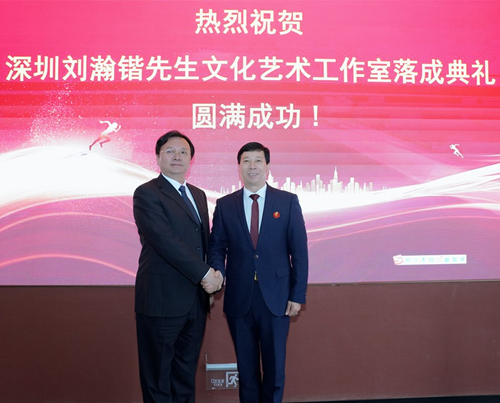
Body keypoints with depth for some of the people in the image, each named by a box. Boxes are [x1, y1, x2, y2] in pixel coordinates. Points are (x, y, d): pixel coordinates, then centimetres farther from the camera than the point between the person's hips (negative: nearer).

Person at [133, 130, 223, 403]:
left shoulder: (198, 195, 15)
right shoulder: (147, 194, -8)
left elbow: (205, 241, 15)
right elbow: (164, 240, -18)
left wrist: (216, 273, -4)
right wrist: (205, 273, -17)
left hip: (196, 300, 7)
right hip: (162, 299, -6)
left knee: (186, 374, 16)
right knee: (158, 375, 7)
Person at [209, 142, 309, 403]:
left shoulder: (288, 202, 0)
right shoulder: (225, 205, 5)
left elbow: (299, 251, -1)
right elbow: (216, 247, 4)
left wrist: (298, 295, -4)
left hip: (276, 299, -1)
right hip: (238, 299, 1)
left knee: (274, 368, 10)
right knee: (246, 369, 13)